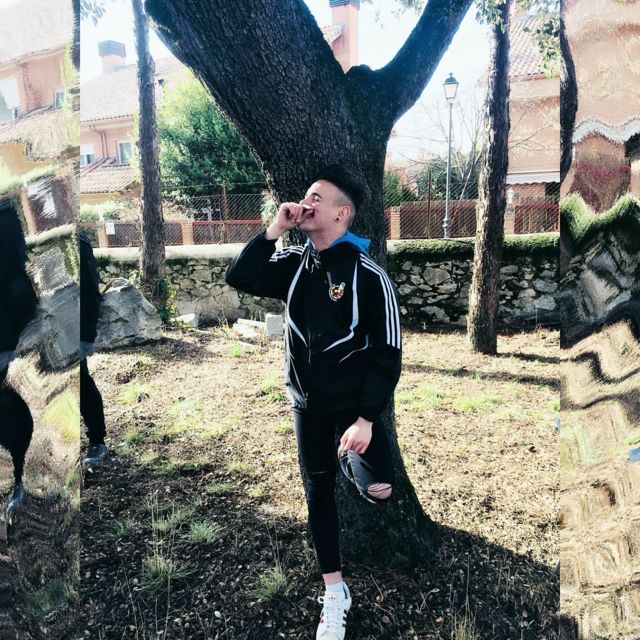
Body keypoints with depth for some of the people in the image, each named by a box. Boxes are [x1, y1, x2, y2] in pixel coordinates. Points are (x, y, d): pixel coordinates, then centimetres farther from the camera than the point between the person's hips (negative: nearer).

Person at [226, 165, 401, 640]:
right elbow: (239, 278, -6)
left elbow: (388, 353, -15)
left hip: (353, 404, -4)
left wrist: (366, 419, -20)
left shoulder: (368, 275, -15)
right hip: (307, 405, 4)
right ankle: (335, 594, 30)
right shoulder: (294, 265, 1)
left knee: (377, 490, -13)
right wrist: (274, 229, -14)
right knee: (318, 494, 11)